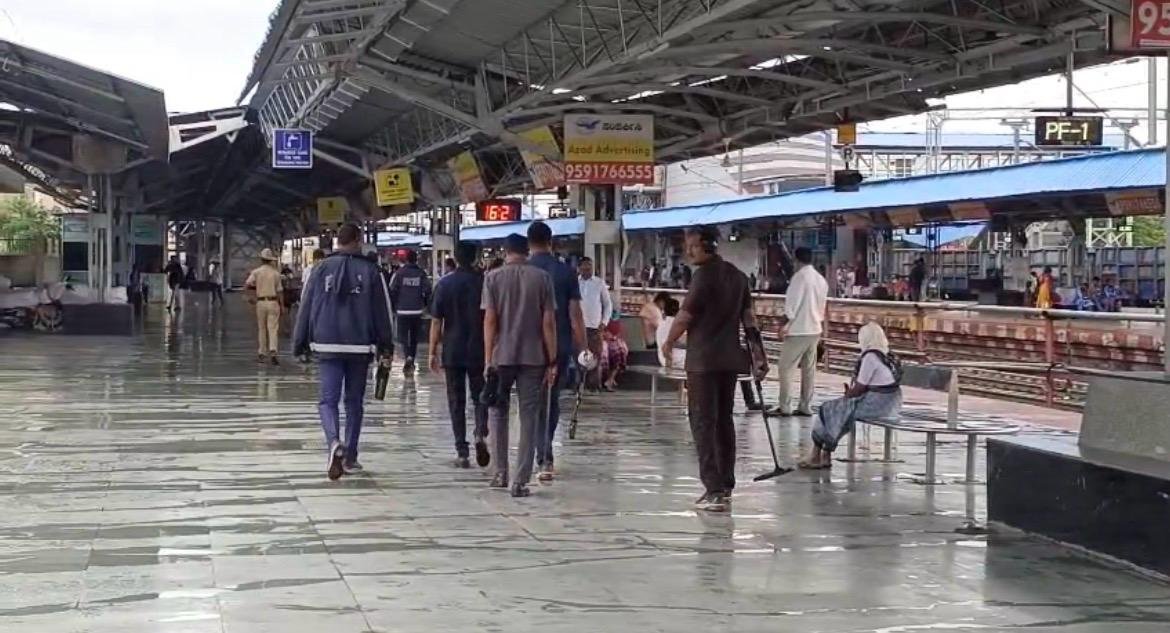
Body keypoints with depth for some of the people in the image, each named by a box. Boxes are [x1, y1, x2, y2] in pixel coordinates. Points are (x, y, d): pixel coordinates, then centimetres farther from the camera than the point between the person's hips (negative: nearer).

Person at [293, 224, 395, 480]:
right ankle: (350, 457, 15)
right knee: (354, 402, 11)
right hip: (360, 347, 0)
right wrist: (386, 347, 8)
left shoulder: (322, 269, 0)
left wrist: (300, 343, 9)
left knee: (328, 400, 1)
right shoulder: (370, 271, -1)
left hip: (327, 346, 0)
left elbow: (306, 308, 2)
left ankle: (334, 443, -25)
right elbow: (382, 312, 1)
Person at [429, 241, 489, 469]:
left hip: (452, 351, 0)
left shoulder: (444, 284, -2)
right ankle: (480, 434, -14)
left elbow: (436, 321, -2)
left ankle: (462, 452, 4)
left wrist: (433, 352, 5)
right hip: (479, 350, 0)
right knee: (479, 397, 12)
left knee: (456, 402, 6)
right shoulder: (484, 282, -2)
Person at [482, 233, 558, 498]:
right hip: (533, 357, 0)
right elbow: (548, 322, -2)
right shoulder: (542, 278, 1)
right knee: (529, 417, 4)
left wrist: (488, 360, -1)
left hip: (501, 356, 0)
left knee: (497, 412, 17)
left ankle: (501, 473, 16)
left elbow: (490, 320, -5)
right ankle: (521, 481, 2)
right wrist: (552, 362, 2)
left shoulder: (493, 277, -1)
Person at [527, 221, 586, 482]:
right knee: (552, 399, 16)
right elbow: (575, 313, -3)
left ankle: (545, 459, -6)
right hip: (561, 344, 2)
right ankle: (545, 454, 22)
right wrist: (582, 345, 4)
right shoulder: (566, 271, -1)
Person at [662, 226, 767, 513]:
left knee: (703, 423, -5)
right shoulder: (738, 276, 11)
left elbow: (685, 316, -10)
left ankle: (714, 490, -12)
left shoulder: (704, 275, -13)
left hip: (703, 360, -8)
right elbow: (748, 317, 11)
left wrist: (668, 343, 5)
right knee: (724, 421, 14)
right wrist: (758, 352, 13)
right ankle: (725, 487, 18)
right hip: (730, 359, 8)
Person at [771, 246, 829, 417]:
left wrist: (783, 323, -8)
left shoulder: (800, 276, -14)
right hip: (815, 329, 8)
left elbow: (792, 304, -16)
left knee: (786, 368, -2)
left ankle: (784, 407, -4)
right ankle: (806, 406, 11)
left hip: (798, 330, -8)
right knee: (809, 369, 10)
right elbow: (822, 307, 15)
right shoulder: (821, 280, 10)